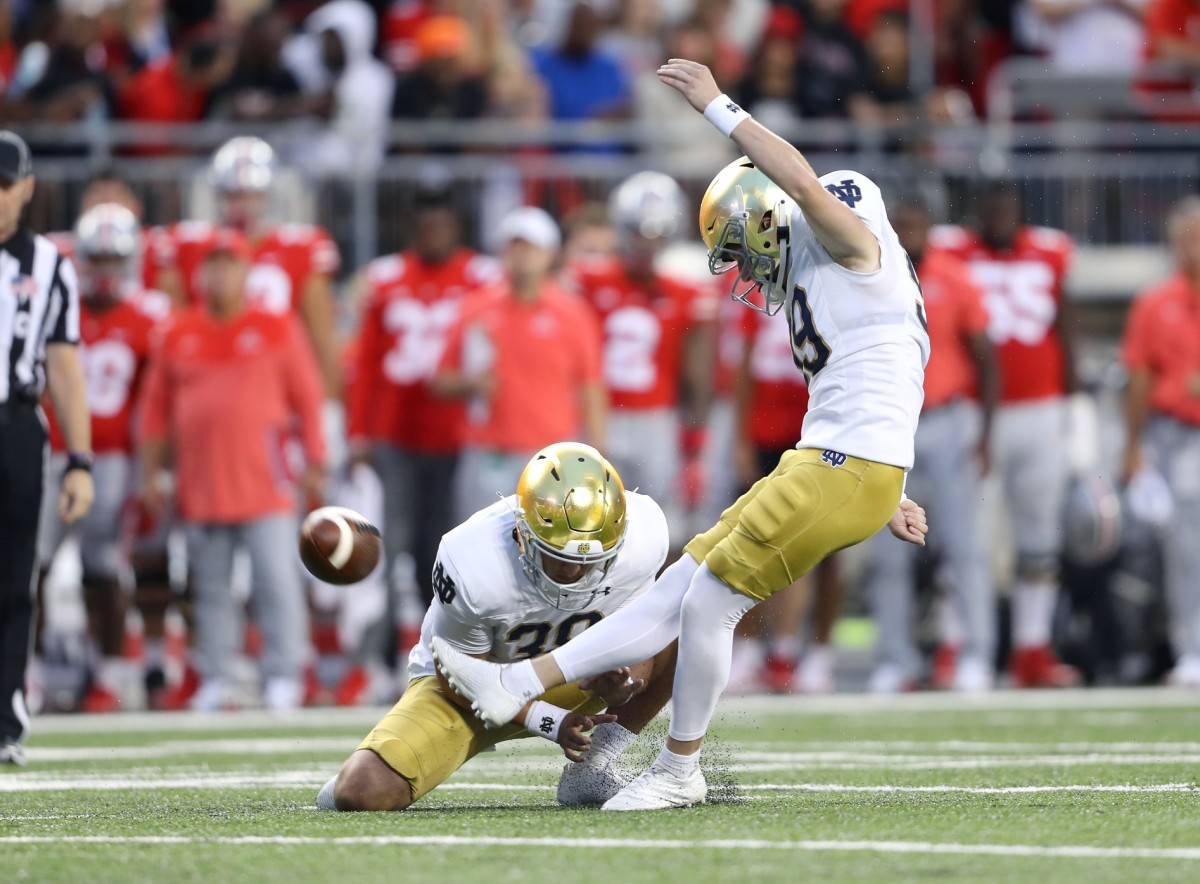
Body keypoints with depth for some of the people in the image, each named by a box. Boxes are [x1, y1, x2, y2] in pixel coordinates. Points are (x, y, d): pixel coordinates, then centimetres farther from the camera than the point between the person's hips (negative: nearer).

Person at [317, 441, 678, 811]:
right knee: (363, 792, -27)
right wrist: (549, 722, -26)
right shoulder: (475, 568, -35)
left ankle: (593, 768, -7)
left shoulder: (641, 542, -26)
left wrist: (622, 682, -35)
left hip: (570, 680, 4)